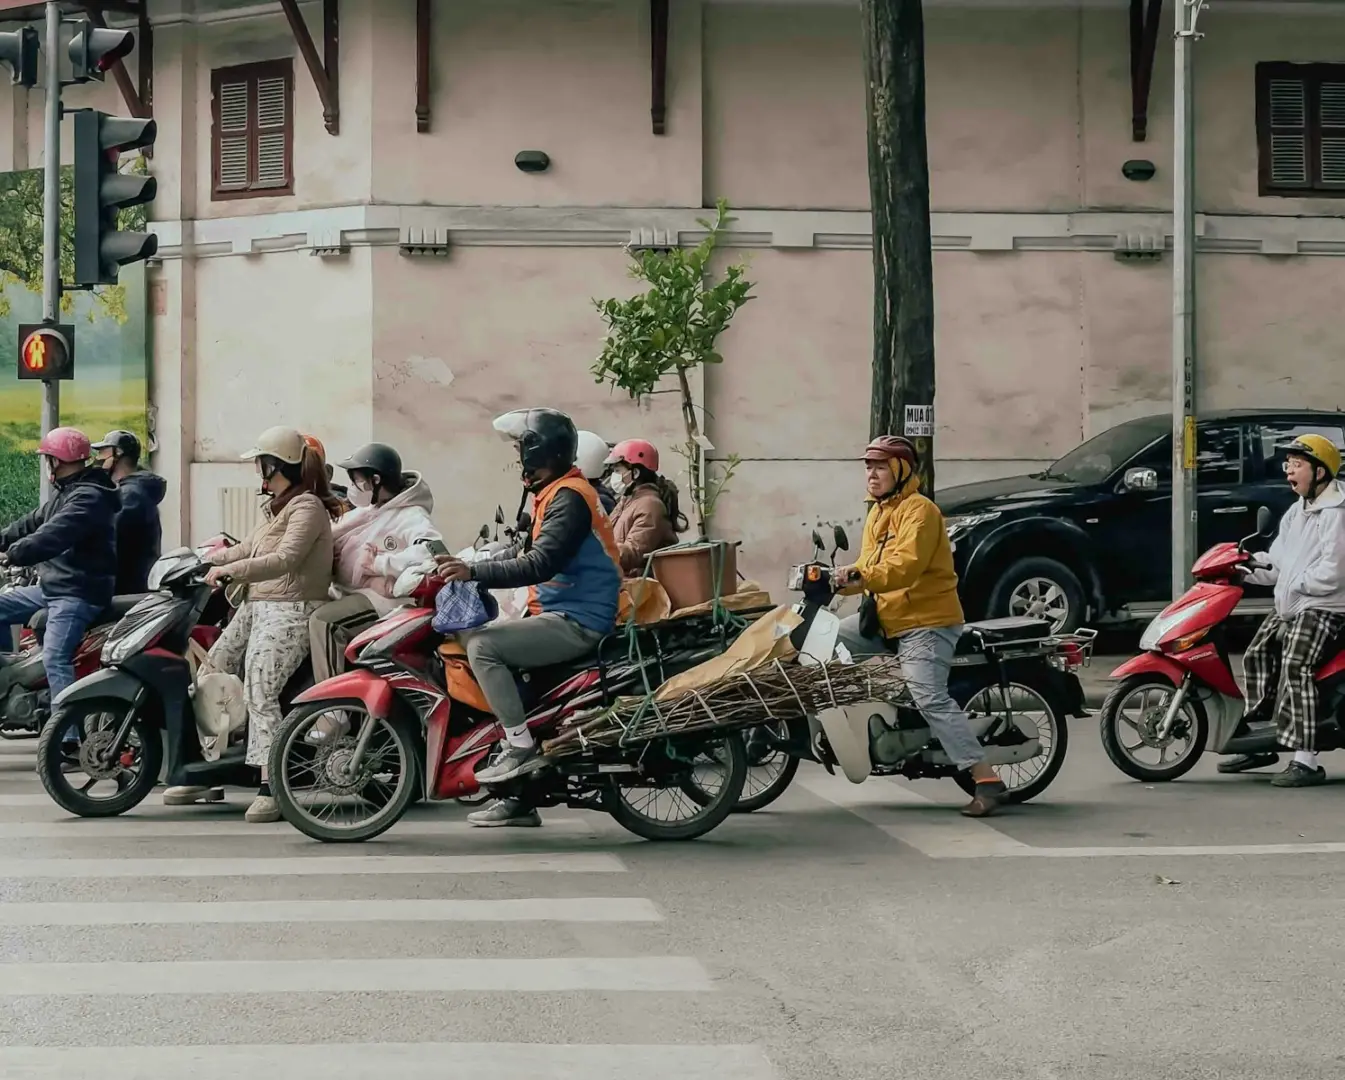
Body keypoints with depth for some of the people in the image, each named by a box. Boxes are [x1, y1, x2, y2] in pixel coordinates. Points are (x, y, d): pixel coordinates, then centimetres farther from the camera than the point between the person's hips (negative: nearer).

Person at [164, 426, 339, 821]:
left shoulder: (307, 507, -9)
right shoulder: (278, 507, 24)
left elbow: (285, 559, -22)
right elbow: (248, 549, 31)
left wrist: (229, 570, -29)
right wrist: (202, 560, 22)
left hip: (291, 611, -10)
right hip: (256, 607, 10)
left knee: (259, 689, -25)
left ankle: (270, 788, -30)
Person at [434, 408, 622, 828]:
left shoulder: (568, 498, -15)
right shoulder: (554, 495, 17)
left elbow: (540, 565, -26)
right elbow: (523, 553, 22)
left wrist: (474, 572, -30)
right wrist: (467, 568, 12)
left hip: (576, 622, -11)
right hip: (563, 617, 11)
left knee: (482, 645, -20)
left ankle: (522, 746, -17)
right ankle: (519, 798, 12)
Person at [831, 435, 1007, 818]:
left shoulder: (918, 510, -13)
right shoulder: (877, 512, 18)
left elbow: (906, 565, -27)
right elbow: (871, 568, 20)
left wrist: (860, 577, -38)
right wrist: (840, 579, 1)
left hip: (927, 622, -10)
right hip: (885, 620, 10)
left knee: (932, 700, -22)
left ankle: (986, 781, -25)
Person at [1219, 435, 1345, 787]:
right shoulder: (1295, 513, 18)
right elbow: (1277, 561, 15)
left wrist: (1294, 581, -16)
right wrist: (1247, 570, 1)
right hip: (1287, 607, 10)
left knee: (1294, 667, -25)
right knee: (1256, 656, 10)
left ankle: (1306, 761, -30)